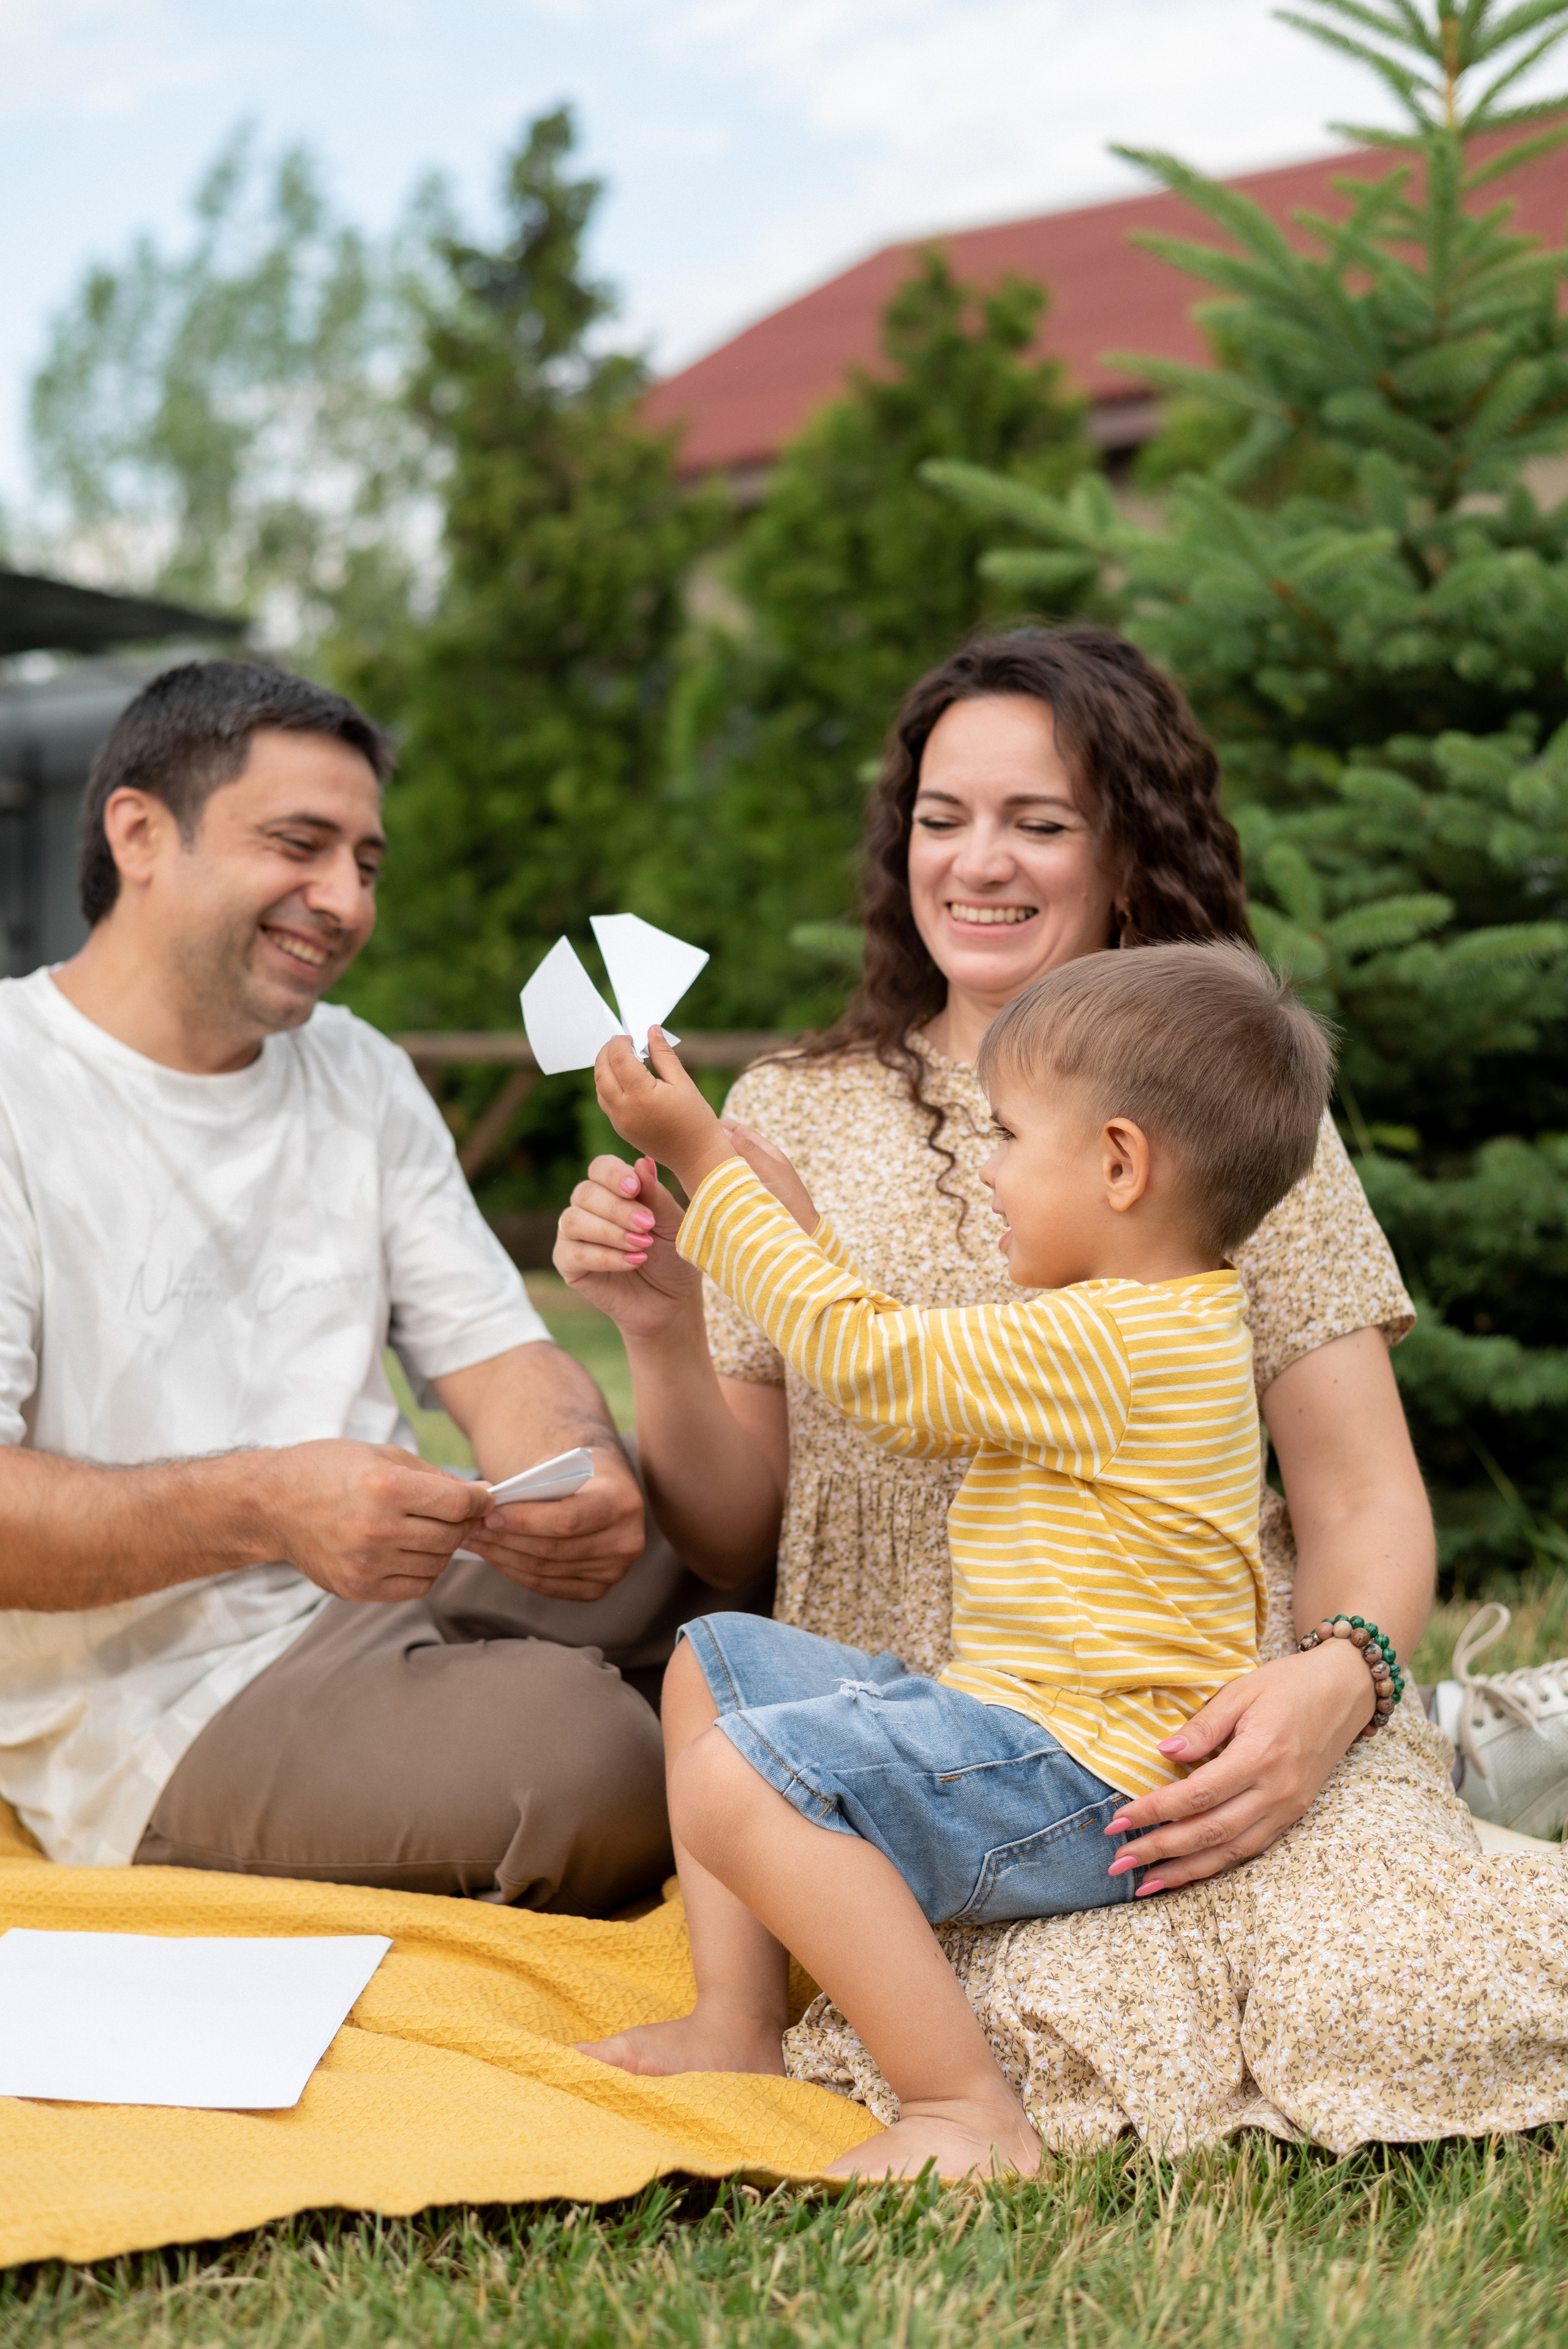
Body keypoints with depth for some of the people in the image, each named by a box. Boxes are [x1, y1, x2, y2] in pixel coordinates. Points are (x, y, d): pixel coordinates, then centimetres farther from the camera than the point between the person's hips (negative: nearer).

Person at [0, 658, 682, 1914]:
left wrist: (584, 1478, -14)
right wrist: (260, 1506, -31)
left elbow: (498, 1352, 10)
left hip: (410, 1597, 7)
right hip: (159, 1703, -7)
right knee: (575, 1743, -32)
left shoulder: (361, 1073, 15)